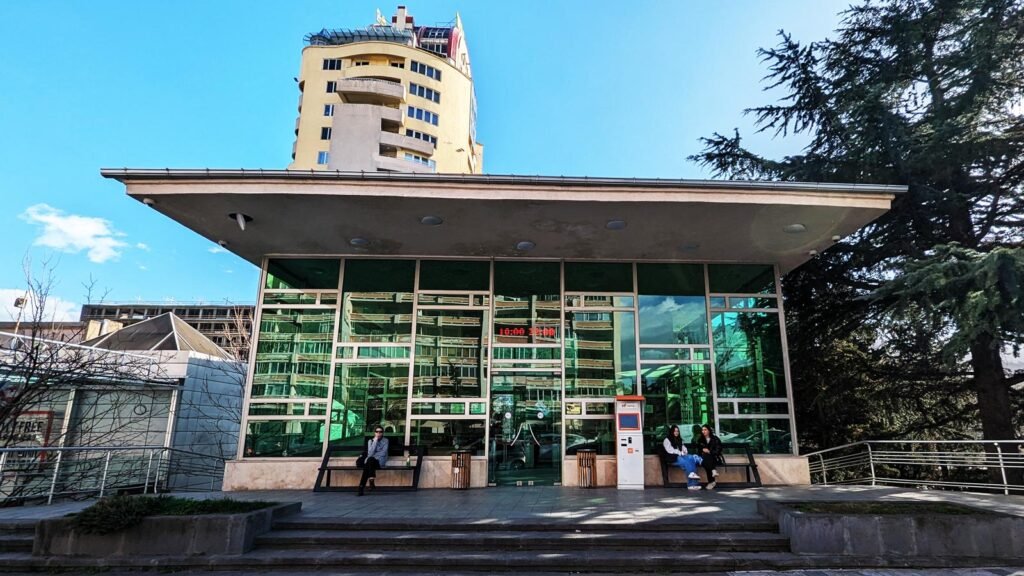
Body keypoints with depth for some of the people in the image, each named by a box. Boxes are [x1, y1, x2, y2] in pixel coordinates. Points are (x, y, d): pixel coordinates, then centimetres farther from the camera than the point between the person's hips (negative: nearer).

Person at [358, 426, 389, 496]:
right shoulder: (370, 441, 10)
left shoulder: (385, 440, 5)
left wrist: (372, 456, -9)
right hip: (371, 461, 2)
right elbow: (370, 453, -6)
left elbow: (383, 453, -6)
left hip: (380, 461, -2)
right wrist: (375, 441, -9)